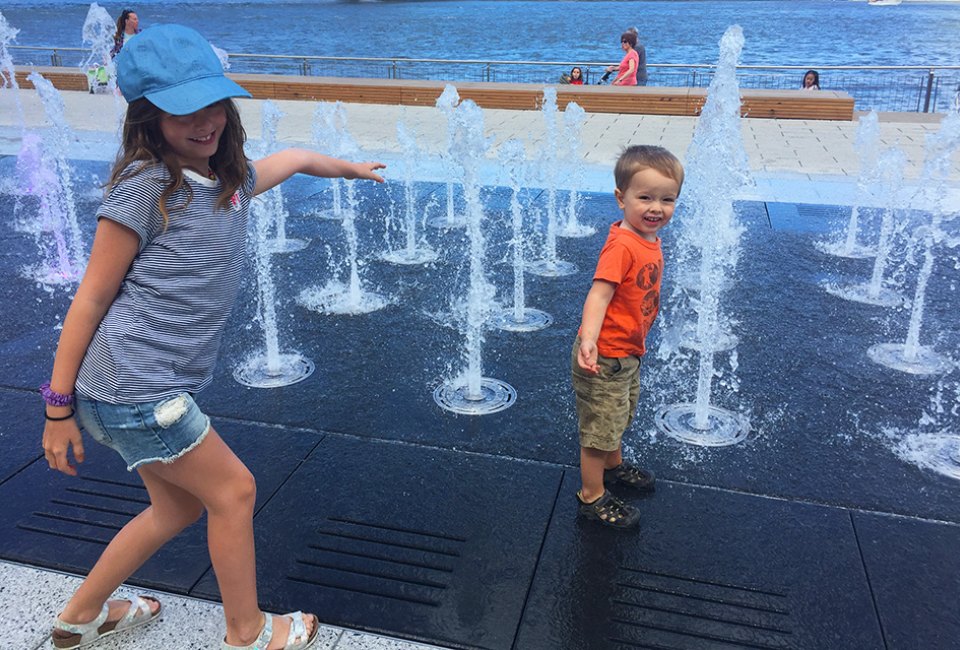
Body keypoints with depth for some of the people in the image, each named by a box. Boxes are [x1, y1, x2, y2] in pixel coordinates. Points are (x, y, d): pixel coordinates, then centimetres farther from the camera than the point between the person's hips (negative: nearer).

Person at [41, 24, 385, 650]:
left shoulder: (232, 178, 7)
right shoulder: (145, 186, -15)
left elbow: (293, 159, 30)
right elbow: (91, 298, -13)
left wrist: (352, 167, 46)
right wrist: (59, 406, -9)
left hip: (168, 384, 8)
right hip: (130, 383, -8)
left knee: (180, 506, 19)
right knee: (233, 489, 3)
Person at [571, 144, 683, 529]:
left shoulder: (650, 239, 3)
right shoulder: (622, 245, -26)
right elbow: (599, 294, -34)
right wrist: (588, 340, -47)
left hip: (628, 353, 10)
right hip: (604, 356, -10)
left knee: (619, 416, 29)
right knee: (600, 425, 5)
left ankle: (614, 466, 53)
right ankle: (592, 497, 22)